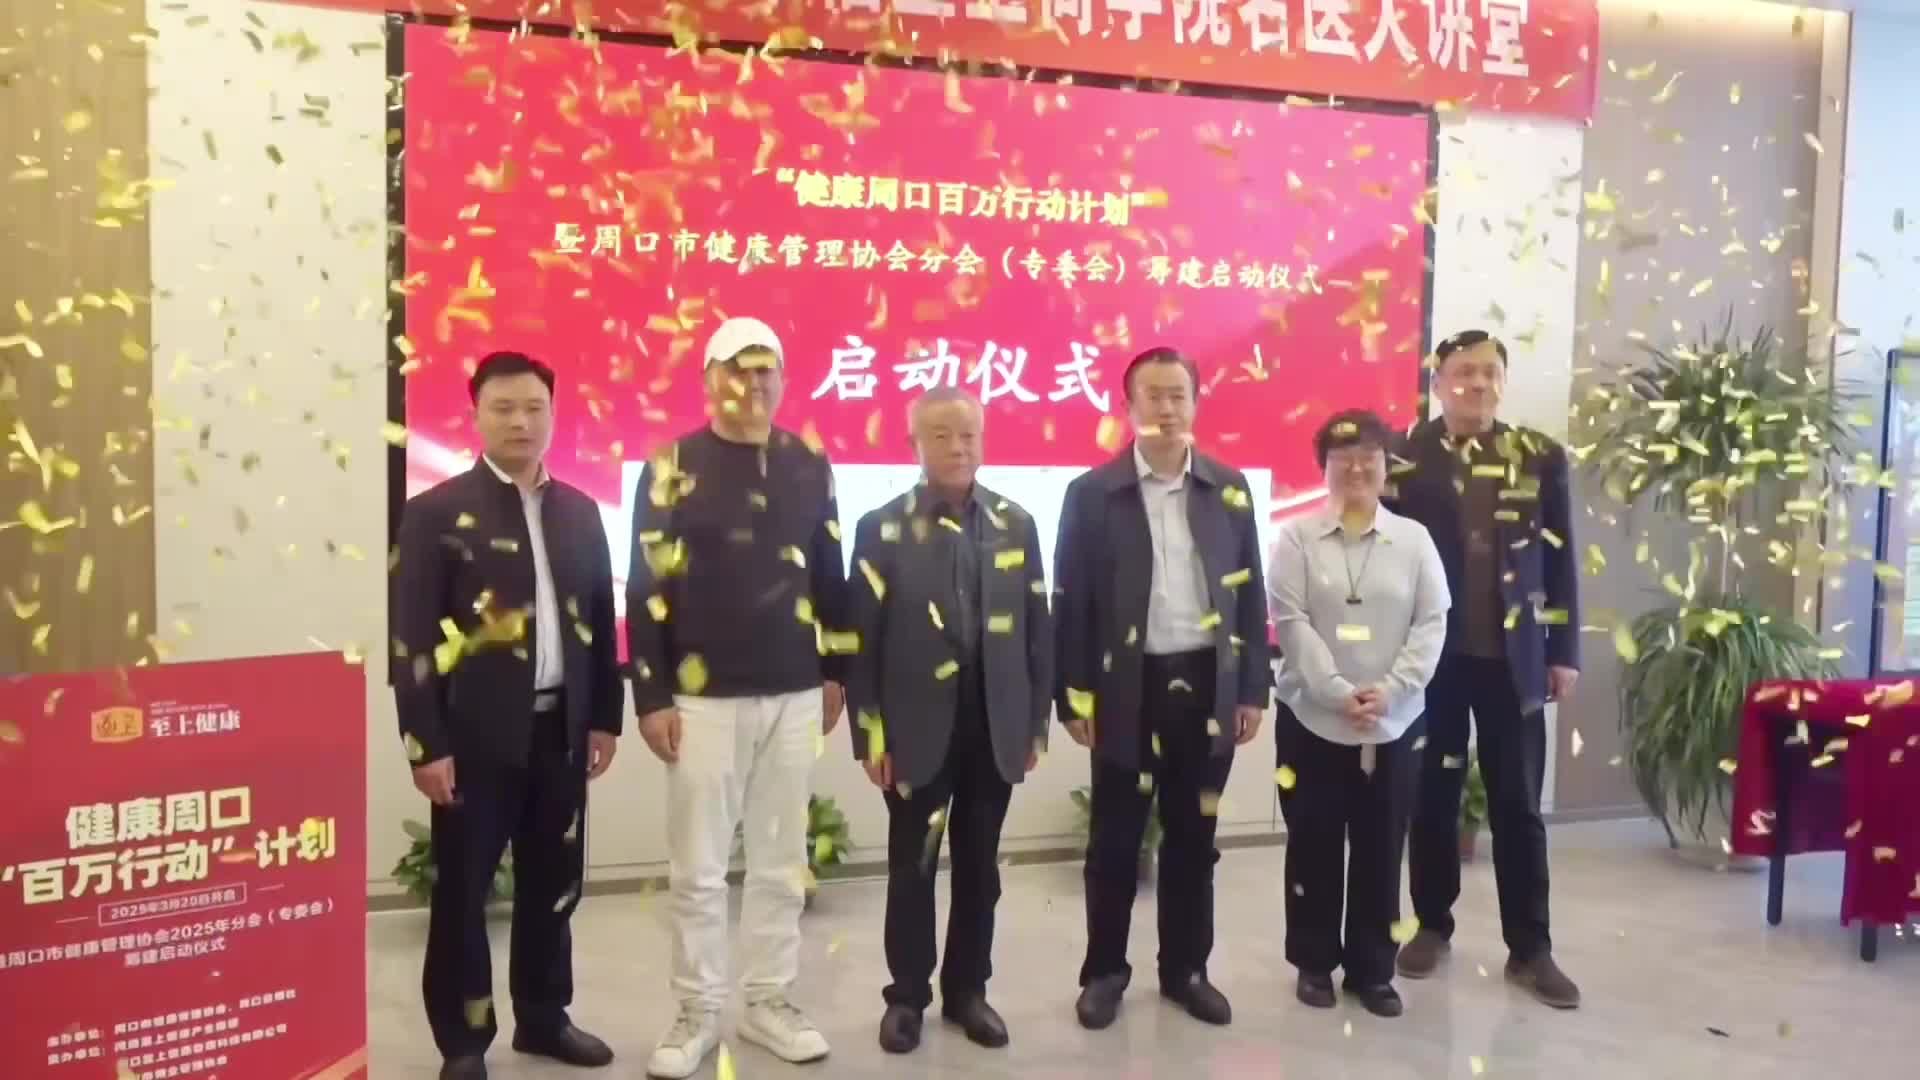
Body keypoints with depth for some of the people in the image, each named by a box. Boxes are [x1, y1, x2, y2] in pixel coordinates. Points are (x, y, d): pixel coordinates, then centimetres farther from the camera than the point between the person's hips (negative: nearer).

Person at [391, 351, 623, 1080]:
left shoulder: (579, 511, 9)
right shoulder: (437, 512, -5)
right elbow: (410, 637, -8)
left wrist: (605, 716, 9)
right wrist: (426, 744, -11)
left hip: (560, 729, 5)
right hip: (477, 733, -4)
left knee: (553, 883, 14)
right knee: (463, 889, 6)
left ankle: (544, 1017, 31)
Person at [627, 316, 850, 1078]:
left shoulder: (810, 466, 6)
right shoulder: (674, 467, -4)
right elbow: (647, 589, -5)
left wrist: (835, 671, 11)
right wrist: (651, 695, -8)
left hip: (793, 694, 3)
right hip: (703, 696, -3)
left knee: (782, 862, 11)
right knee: (697, 867, 5)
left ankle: (770, 1001, 26)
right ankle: (697, 1012, 21)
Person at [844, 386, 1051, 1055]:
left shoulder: (1017, 525, 5)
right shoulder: (882, 529, -2)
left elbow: (1037, 631, 7)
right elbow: (862, 639, -4)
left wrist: (1037, 723, 4)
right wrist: (869, 733, -7)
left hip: (995, 726, 2)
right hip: (916, 728, -2)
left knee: (978, 866, 13)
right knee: (912, 867, 8)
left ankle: (967, 989, 27)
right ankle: (907, 995, 23)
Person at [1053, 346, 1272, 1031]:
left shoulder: (1229, 489, 5)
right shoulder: (1093, 493, -3)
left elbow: (1249, 594, 7)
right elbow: (1071, 602, -3)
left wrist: (1253, 688, 4)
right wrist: (1071, 696, -6)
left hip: (1207, 686, 3)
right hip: (1127, 688, -2)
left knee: (1193, 837, 13)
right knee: (1115, 838, 7)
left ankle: (1186, 968, 28)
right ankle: (1105, 971, 23)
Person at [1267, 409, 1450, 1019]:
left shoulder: (1414, 538, 4)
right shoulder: (1297, 537, -1)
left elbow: (1432, 621, 0)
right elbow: (1291, 622, -8)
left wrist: (1389, 690, -13)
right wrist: (1338, 693, -18)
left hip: (1394, 721, 2)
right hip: (1312, 717, -1)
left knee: (1381, 850, 9)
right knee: (1315, 847, 8)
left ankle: (1372, 968, 22)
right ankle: (1314, 962, 22)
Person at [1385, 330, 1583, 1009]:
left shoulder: (1540, 457, 5)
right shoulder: (1406, 457, -2)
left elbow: (1560, 559, 5)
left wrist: (1565, 651, 2)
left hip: (1514, 658, 1)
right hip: (1432, 654, -1)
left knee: (1519, 806, 7)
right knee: (1433, 798, 10)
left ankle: (1530, 949, 17)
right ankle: (1432, 926, 25)